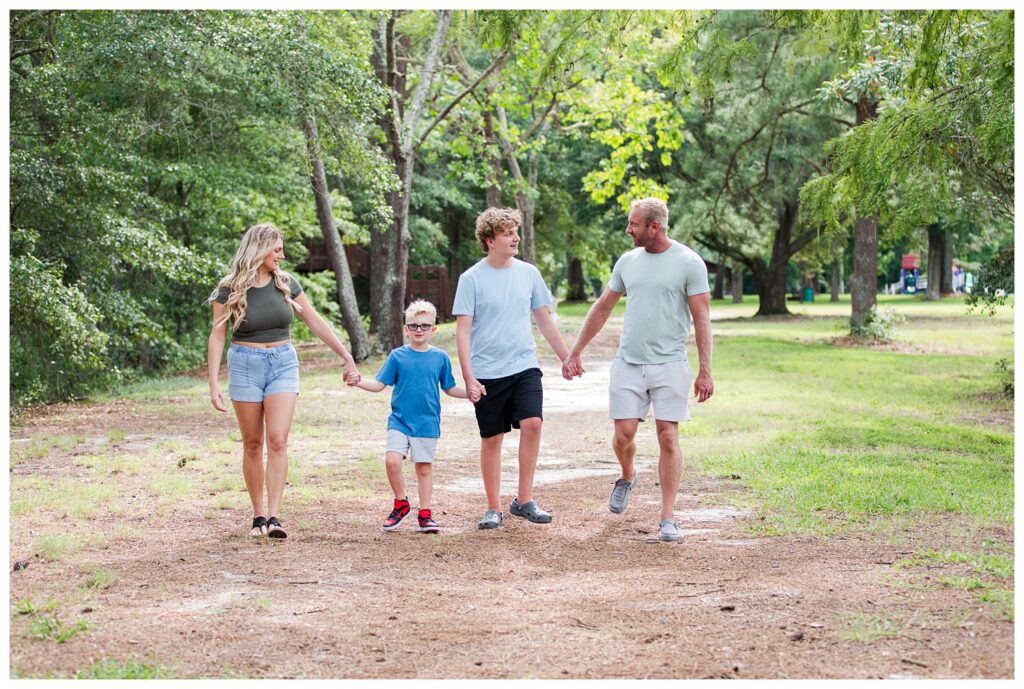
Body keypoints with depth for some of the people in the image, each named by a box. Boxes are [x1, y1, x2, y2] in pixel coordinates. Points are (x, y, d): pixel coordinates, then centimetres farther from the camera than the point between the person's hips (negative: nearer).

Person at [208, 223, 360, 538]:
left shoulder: (286, 283, 2)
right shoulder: (230, 289, -5)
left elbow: (316, 322, 8)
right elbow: (217, 336, -3)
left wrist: (347, 357, 6)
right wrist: (214, 385, -9)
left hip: (283, 363, 2)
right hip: (245, 365, -1)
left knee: (277, 441, -11)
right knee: (252, 444, 5)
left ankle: (274, 516, -14)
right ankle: (258, 515, 15)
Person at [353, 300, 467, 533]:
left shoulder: (440, 357, 3)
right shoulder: (397, 356, 1)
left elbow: (450, 388, 12)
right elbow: (379, 384, 2)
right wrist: (358, 381, -14)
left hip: (427, 424, 1)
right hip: (399, 420, -1)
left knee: (424, 468, 6)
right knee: (392, 460, -16)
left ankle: (424, 513, 18)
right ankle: (401, 504, 5)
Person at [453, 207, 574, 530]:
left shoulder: (529, 273, 6)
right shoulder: (472, 279, -5)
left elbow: (544, 320, 16)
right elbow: (463, 331, -7)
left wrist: (566, 356, 17)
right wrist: (468, 376, -14)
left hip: (525, 367, 2)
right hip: (487, 372, -2)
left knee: (532, 423, -16)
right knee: (492, 439, 5)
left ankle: (524, 500, -5)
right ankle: (494, 508, 17)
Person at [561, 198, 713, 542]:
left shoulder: (689, 263, -5)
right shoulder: (627, 261, 9)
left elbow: (702, 319, -7)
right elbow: (601, 309, 17)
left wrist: (705, 371, -12)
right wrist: (574, 353, 16)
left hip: (669, 364, -3)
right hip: (628, 362, 4)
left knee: (668, 439, -4)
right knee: (624, 434, -1)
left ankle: (668, 518, 2)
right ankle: (627, 477, 32)